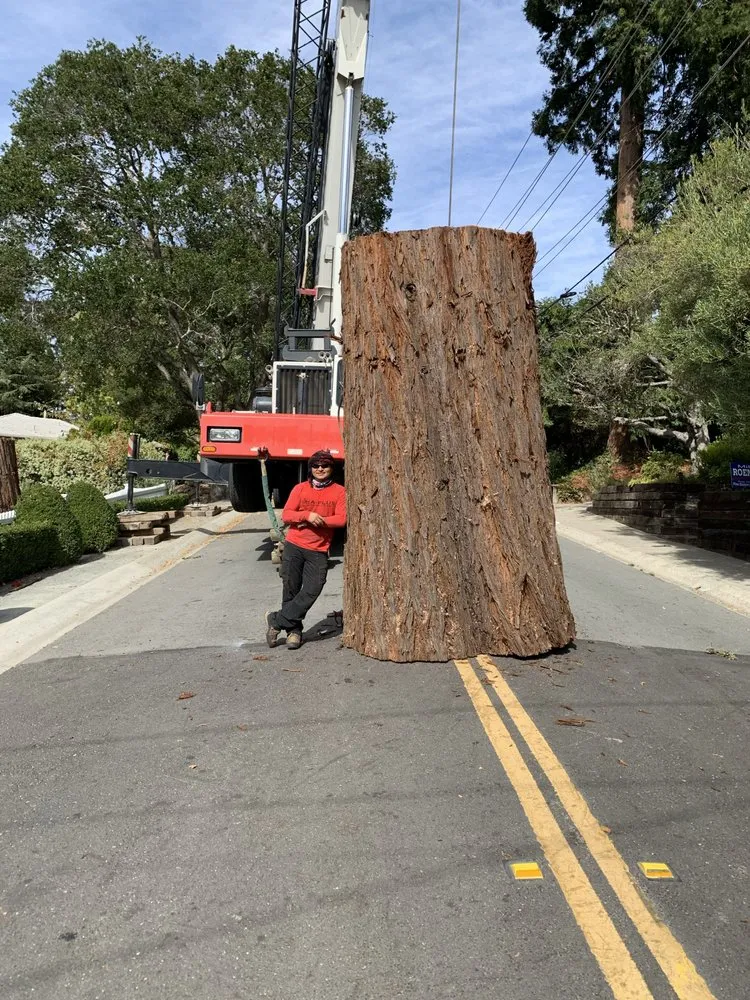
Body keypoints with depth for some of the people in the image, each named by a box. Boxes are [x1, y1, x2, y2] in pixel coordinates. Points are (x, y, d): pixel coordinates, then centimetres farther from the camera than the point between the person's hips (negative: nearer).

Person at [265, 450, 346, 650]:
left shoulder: (339, 491, 3)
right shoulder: (300, 489, 5)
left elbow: (341, 519, -7)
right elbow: (286, 515, 0)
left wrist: (318, 520, -16)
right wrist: (307, 515, -17)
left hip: (318, 552, 0)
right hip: (294, 547, 1)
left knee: (312, 591, -10)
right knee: (291, 590, 1)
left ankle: (276, 621, 2)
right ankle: (293, 630, 14)